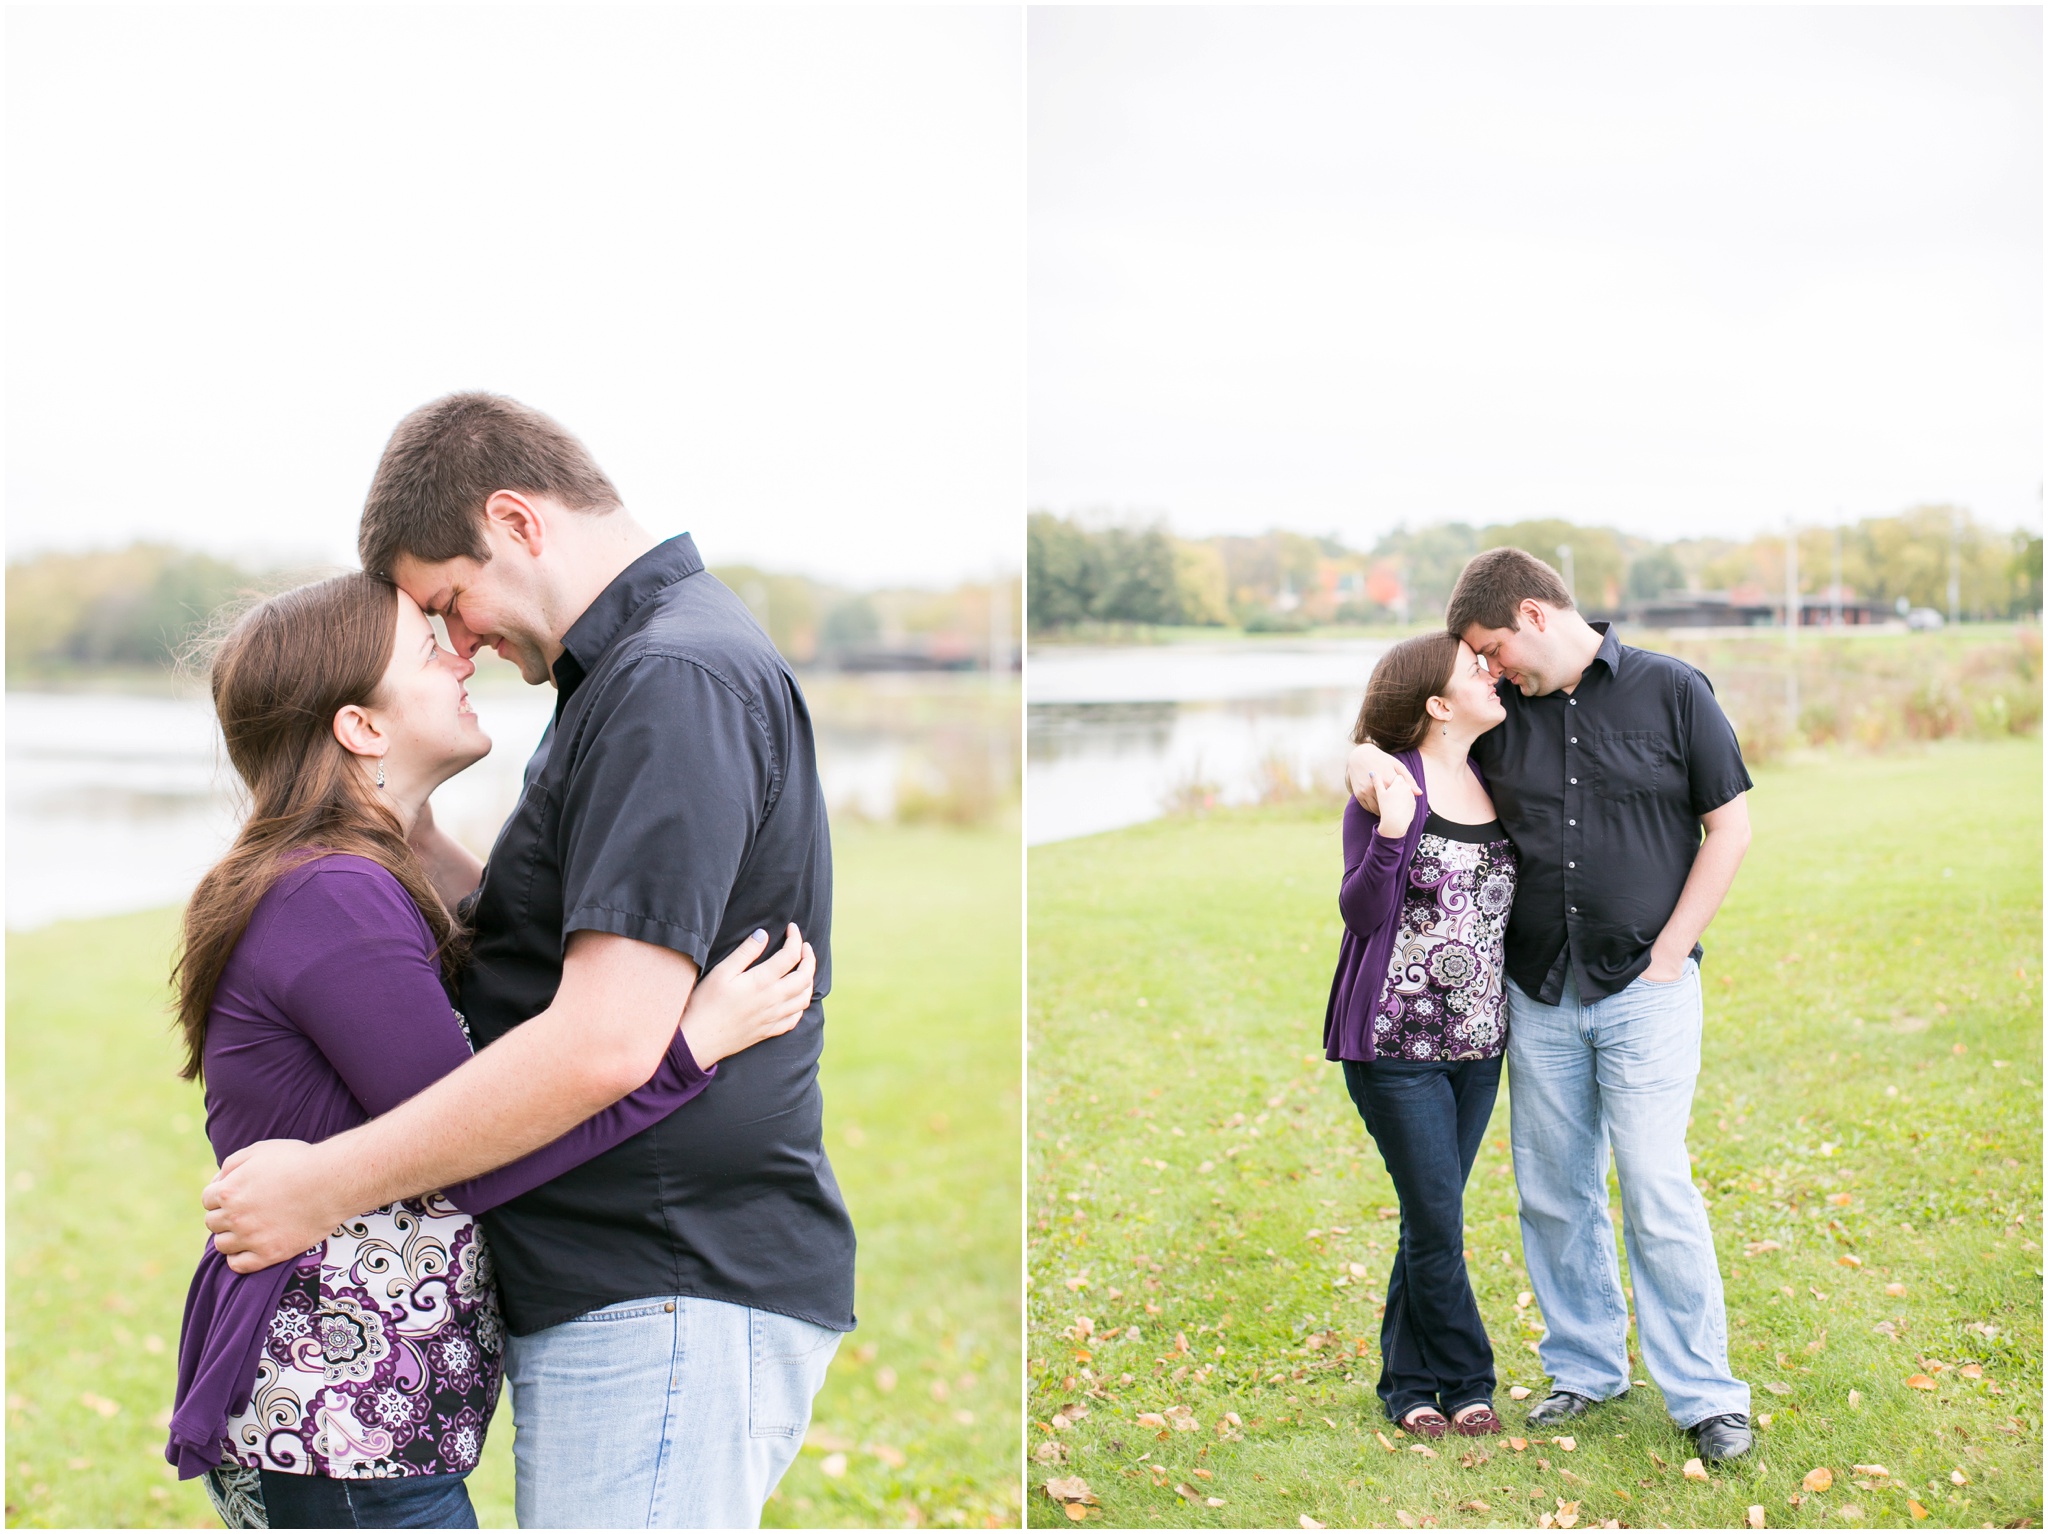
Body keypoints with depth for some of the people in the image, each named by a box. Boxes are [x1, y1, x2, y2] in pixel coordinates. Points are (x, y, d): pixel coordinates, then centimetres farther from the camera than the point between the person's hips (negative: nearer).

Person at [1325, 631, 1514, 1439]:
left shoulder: (1495, 782, 8)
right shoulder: (1389, 785, -10)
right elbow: (1361, 914, -12)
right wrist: (1391, 834, -27)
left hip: (1478, 1040, 6)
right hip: (1397, 1041, -6)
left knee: (1431, 1219, 12)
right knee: (1437, 1220, -2)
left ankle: (1409, 1384, 22)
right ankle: (1466, 1382, 15)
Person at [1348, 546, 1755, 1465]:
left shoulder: (1669, 690, -2)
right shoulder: (1498, 713, 8)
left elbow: (1730, 826, 0)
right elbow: (1403, 731, 19)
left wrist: (1669, 953, -6)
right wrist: (1366, 758, -7)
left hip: (1644, 989, -4)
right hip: (1537, 996, 4)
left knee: (1656, 1191, -7)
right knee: (1553, 1192, 8)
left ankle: (1704, 1394, 4)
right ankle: (1585, 1367, 24)